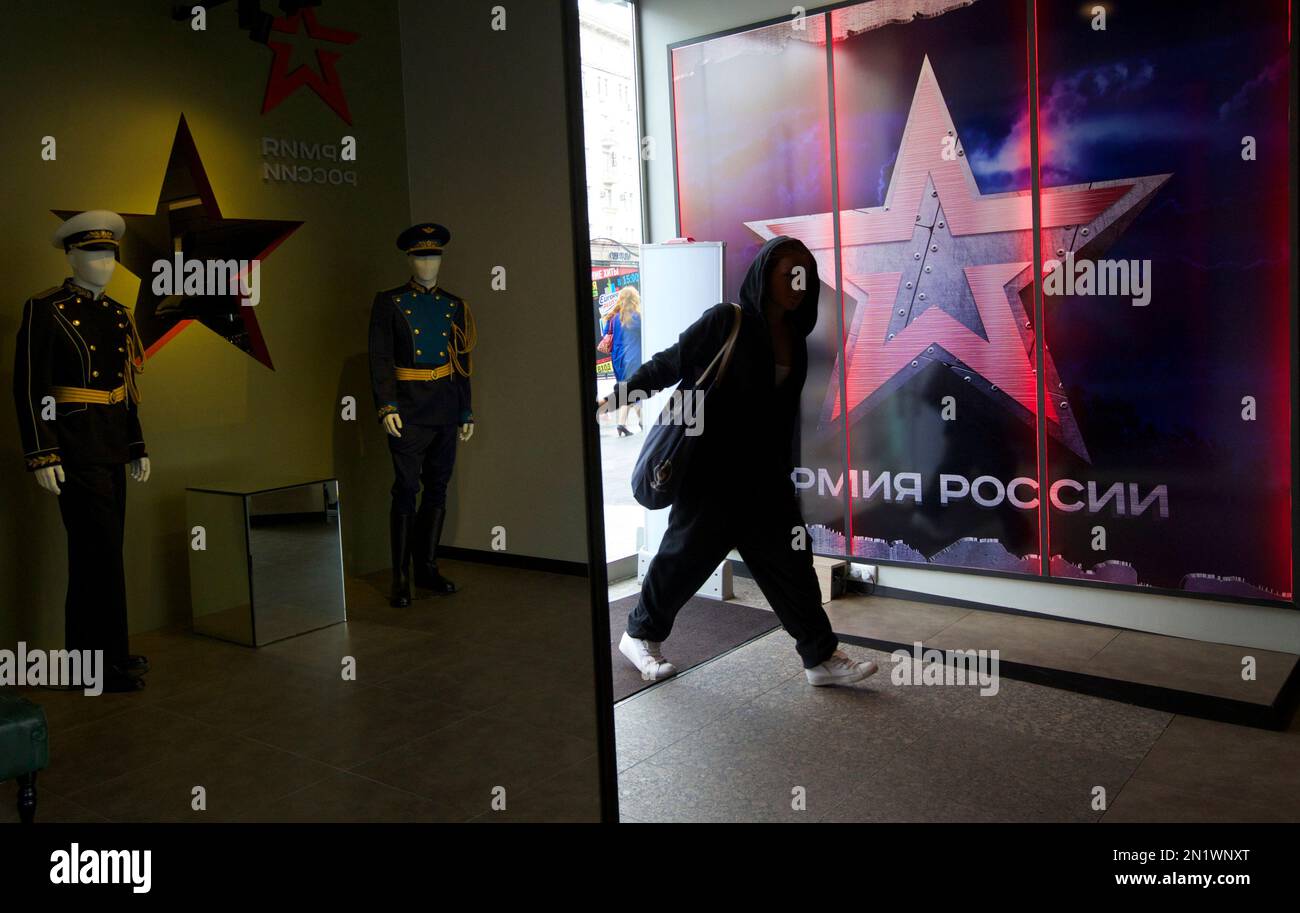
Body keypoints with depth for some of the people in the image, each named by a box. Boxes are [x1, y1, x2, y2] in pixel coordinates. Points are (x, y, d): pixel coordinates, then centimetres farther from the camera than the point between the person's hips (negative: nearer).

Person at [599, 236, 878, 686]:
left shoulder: (793, 337, 6)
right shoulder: (725, 322, -14)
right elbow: (667, 363, -6)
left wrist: (783, 470, 18)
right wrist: (616, 397, -4)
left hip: (763, 470, 6)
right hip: (711, 468, -6)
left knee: (789, 557, 6)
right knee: (688, 553, 6)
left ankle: (821, 657, 14)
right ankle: (640, 635, 27)